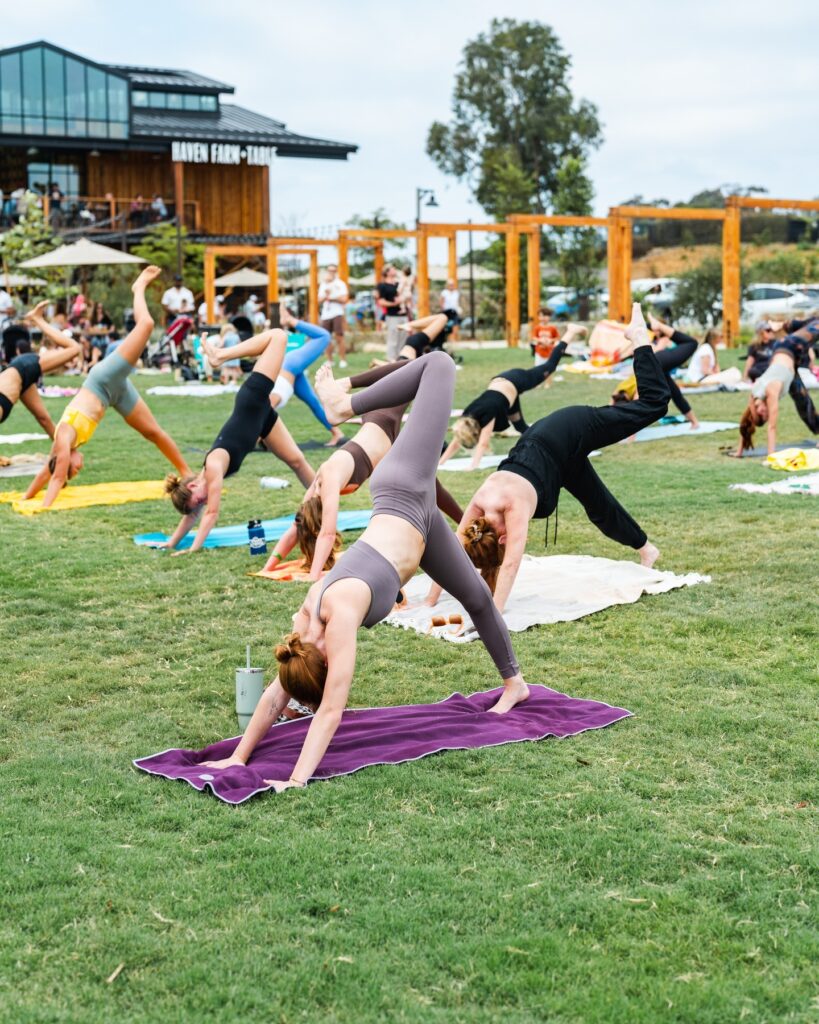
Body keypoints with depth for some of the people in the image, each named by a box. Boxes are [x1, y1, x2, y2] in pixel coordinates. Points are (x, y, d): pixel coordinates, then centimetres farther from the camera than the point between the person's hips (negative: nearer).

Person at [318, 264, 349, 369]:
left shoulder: (340, 284, 2)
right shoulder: (323, 284, 17)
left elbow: (344, 299, -7)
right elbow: (320, 299, 9)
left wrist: (331, 298, -5)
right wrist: (326, 295, -10)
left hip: (337, 314, -5)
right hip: (325, 314, 5)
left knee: (339, 337, -11)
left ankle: (343, 360, -6)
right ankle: (329, 360, 14)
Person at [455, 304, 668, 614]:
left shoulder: (515, 506, -37)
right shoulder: (478, 507, -22)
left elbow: (511, 563, -42)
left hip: (570, 435, -5)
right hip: (539, 441, 6)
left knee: (653, 404, 6)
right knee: (600, 509, 20)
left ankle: (639, 338, 26)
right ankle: (645, 548, 42)